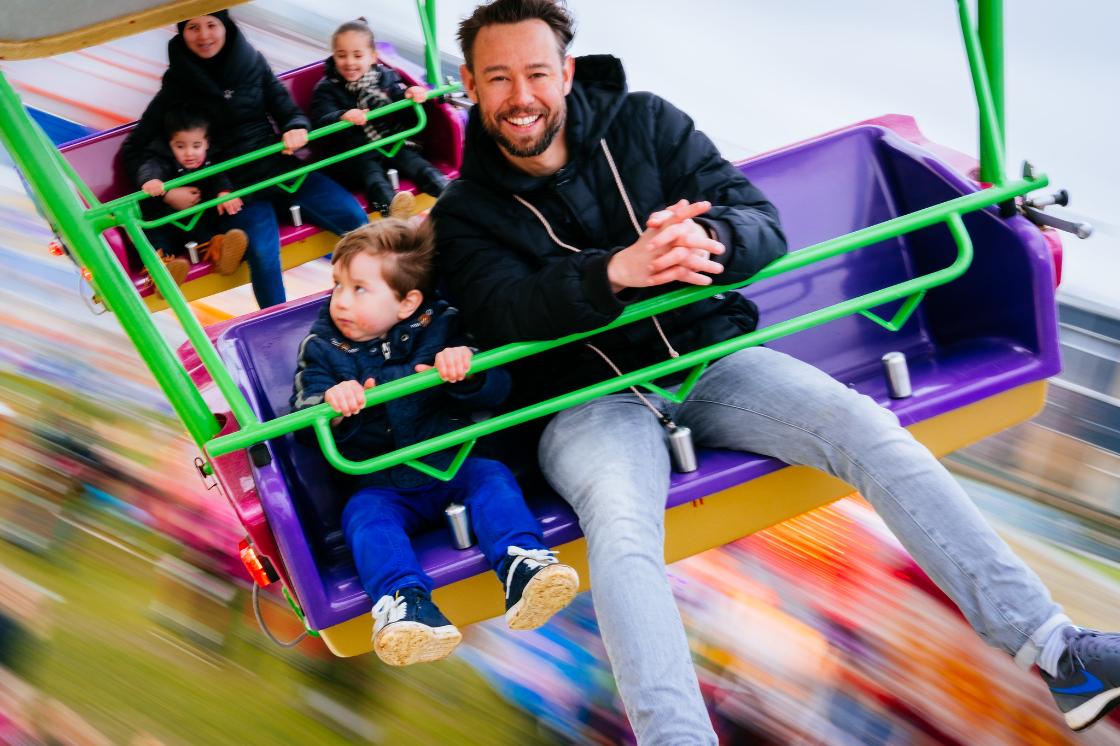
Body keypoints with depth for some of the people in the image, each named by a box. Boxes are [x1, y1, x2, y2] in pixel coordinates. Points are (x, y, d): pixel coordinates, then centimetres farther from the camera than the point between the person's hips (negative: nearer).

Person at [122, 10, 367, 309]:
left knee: (354, 218, -15)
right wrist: (166, 190, -10)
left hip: (282, 169, 3)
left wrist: (297, 129, -14)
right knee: (263, 254, -30)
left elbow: (288, 111, 10)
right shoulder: (178, 84, 1)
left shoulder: (252, 62, 5)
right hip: (237, 186, -3)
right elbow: (133, 149, 4)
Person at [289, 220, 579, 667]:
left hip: (452, 465, 0)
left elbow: (495, 391, -7)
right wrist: (332, 405, -30)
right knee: (365, 517, -27)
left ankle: (522, 567, -41)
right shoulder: (322, 348, 3)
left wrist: (465, 372, -31)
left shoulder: (439, 327, -1)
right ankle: (405, 603, -46)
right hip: (380, 486, 0)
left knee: (492, 479, -25)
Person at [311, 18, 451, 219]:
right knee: (370, 172, -30)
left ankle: (446, 190, -42)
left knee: (411, 160, -21)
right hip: (355, 154, -4)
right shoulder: (326, 89, 0)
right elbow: (321, 123, -14)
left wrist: (411, 94, -23)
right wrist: (343, 118, -38)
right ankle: (390, 205, -60)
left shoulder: (385, 76, 10)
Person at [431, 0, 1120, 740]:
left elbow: (764, 226, -3)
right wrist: (614, 272, -37)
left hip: (710, 355, 2)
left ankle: (1054, 649, -15)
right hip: (590, 399, -1)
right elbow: (509, 313, -18)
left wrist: (709, 239, -28)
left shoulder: (644, 122, 6)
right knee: (620, 529, -34)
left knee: (869, 429, -19)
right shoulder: (467, 213, 2)